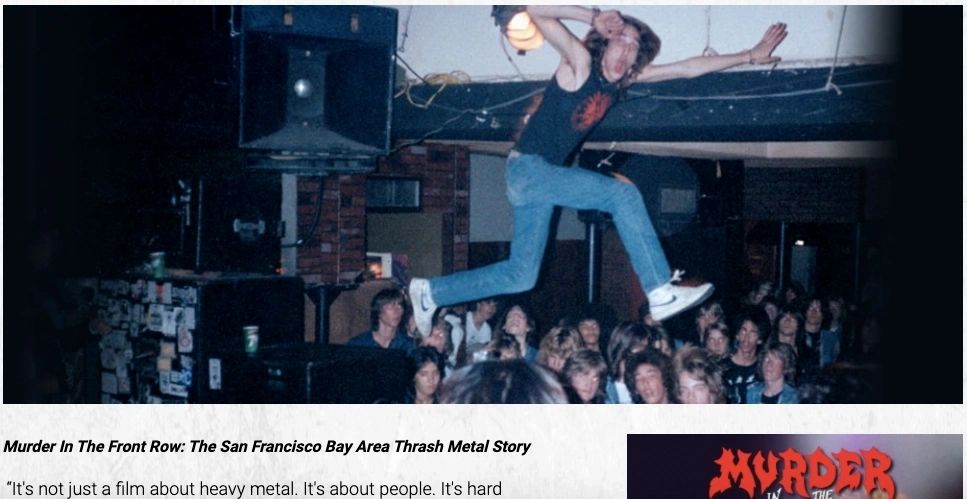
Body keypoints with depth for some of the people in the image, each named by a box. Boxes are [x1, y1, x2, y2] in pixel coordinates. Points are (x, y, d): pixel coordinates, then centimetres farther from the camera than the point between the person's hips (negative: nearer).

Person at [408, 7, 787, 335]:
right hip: (527, 169, -8)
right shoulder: (581, 61, -14)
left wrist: (750, 55, 9)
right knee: (622, 193, -20)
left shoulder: (625, 76, 5)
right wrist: (593, 17, -28)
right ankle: (661, 292, -21)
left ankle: (430, 292, 22)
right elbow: (534, 12, -26)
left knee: (521, 276, 10)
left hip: (543, 176, 8)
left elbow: (689, 68, 8)